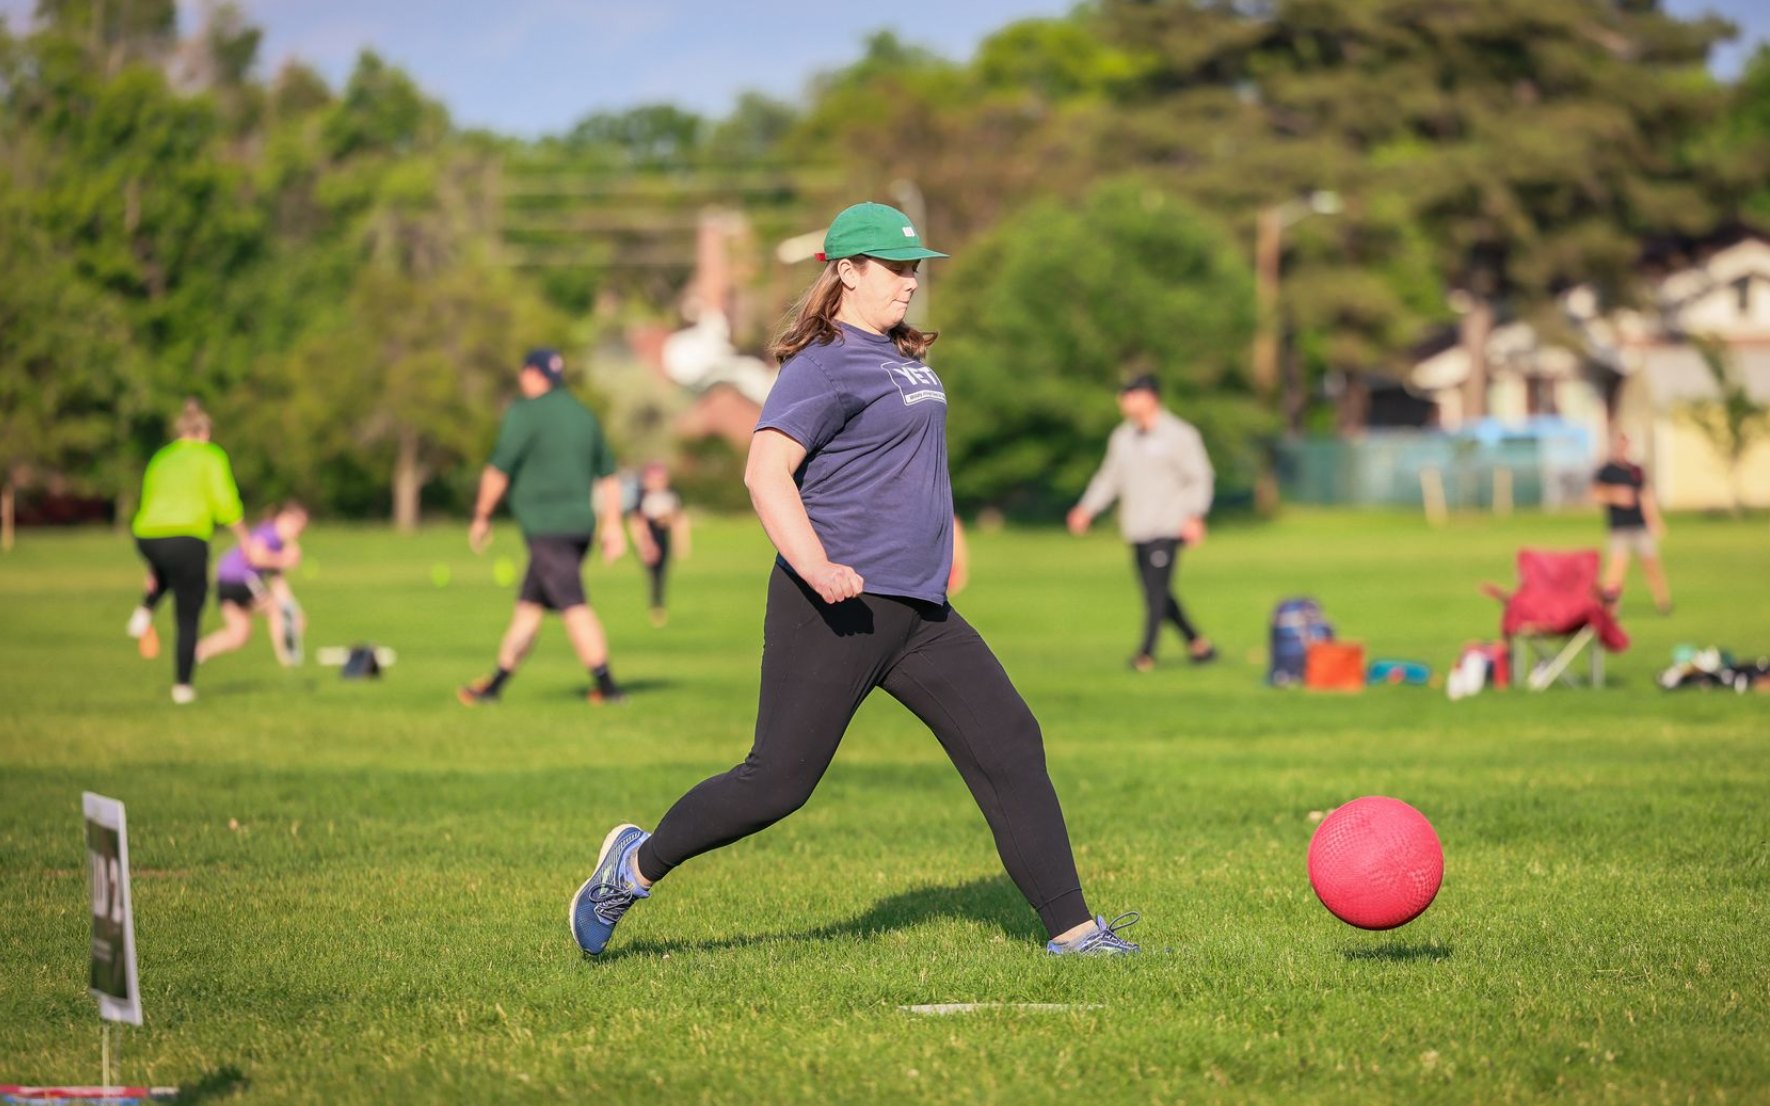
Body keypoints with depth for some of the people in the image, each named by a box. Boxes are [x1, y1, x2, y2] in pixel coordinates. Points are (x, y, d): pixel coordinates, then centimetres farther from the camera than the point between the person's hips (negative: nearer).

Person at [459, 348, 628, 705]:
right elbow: (608, 475, 17)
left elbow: (499, 469, -10)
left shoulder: (525, 412, -8)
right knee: (528, 605, 13)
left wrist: (481, 516, 0)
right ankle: (495, 685, 18)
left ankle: (607, 686, -17)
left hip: (546, 526, -8)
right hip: (581, 524, 8)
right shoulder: (582, 414, 16)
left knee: (573, 606, -11)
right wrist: (613, 524, 19)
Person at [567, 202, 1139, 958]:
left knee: (1010, 745, 2)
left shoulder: (899, 355, 16)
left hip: (917, 610, 9)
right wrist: (816, 567, -35)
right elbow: (765, 471, -24)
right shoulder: (824, 364, -13)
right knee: (779, 780, -6)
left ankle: (1070, 929, 4)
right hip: (838, 610, -9)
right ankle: (638, 865, 14)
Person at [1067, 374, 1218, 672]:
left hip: (1167, 527, -7)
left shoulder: (1179, 435, -4)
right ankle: (1197, 642, 18)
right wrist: (1087, 508, 9)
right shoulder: (1122, 436, 15)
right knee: (1153, 590, 7)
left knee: (1157, 589, -10)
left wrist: (1194, 516, -16)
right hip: (1137, 529, 7)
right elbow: (1109, 477, 21)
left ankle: (1147, 652, -7)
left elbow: (1199, 478, -5)